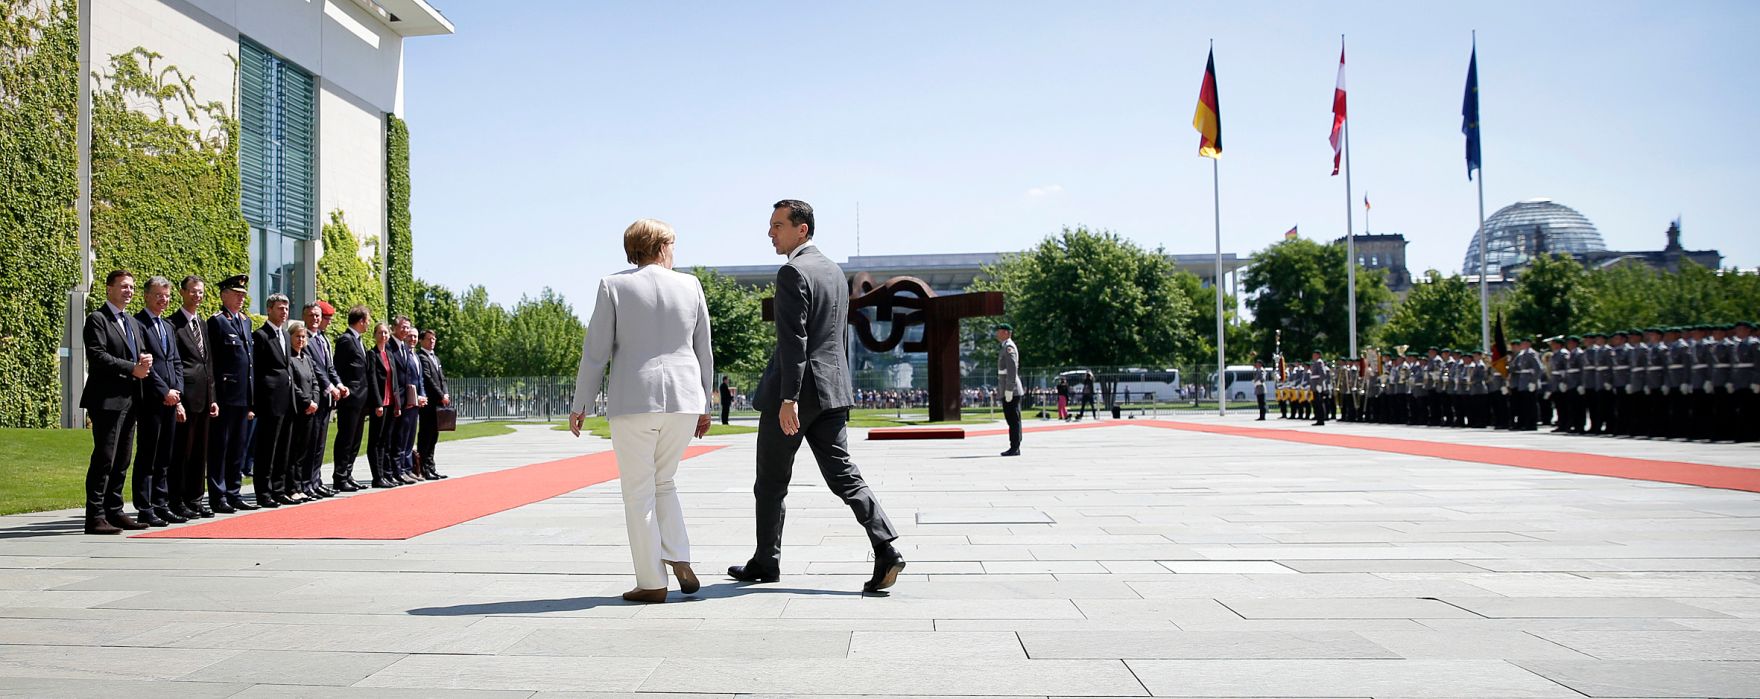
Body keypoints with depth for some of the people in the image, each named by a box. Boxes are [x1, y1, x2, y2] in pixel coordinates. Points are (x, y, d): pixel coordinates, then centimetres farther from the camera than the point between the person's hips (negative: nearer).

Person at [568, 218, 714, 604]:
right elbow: (703, 351, 11)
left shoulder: (614, 286, 1)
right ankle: (680, 561, 6)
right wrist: (705, 405, 18)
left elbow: (596, 351, -1)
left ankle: (652, 583, 6)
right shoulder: (690, 285, 7)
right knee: (664, 481, 20)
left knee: (639, 492, 6)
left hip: (633, 400, -3)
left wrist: (581, 404, 6)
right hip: (683, 398, 3)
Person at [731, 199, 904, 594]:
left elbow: (793, 339, -19)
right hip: (832, 391, 8)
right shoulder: (835, 272, 16)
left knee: (771, 481, 7)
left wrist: (788, 398, -22)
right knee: (842, 475, 3)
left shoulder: (792, 273, -12)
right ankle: (886, 550, -11)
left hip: (794, 391, -8)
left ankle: (765, 562, 19)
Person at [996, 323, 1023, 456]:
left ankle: (1015, 448, -7)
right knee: (1011, 419, 11)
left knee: (1014, 419, -8)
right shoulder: (1005, 347, 21)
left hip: (1011, 390, -10)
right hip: (1007, 391, 10)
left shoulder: (1009, 347, -12)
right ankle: (1014, 448, 14)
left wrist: (1009, 390, -23)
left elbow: (1012, 369, -20)